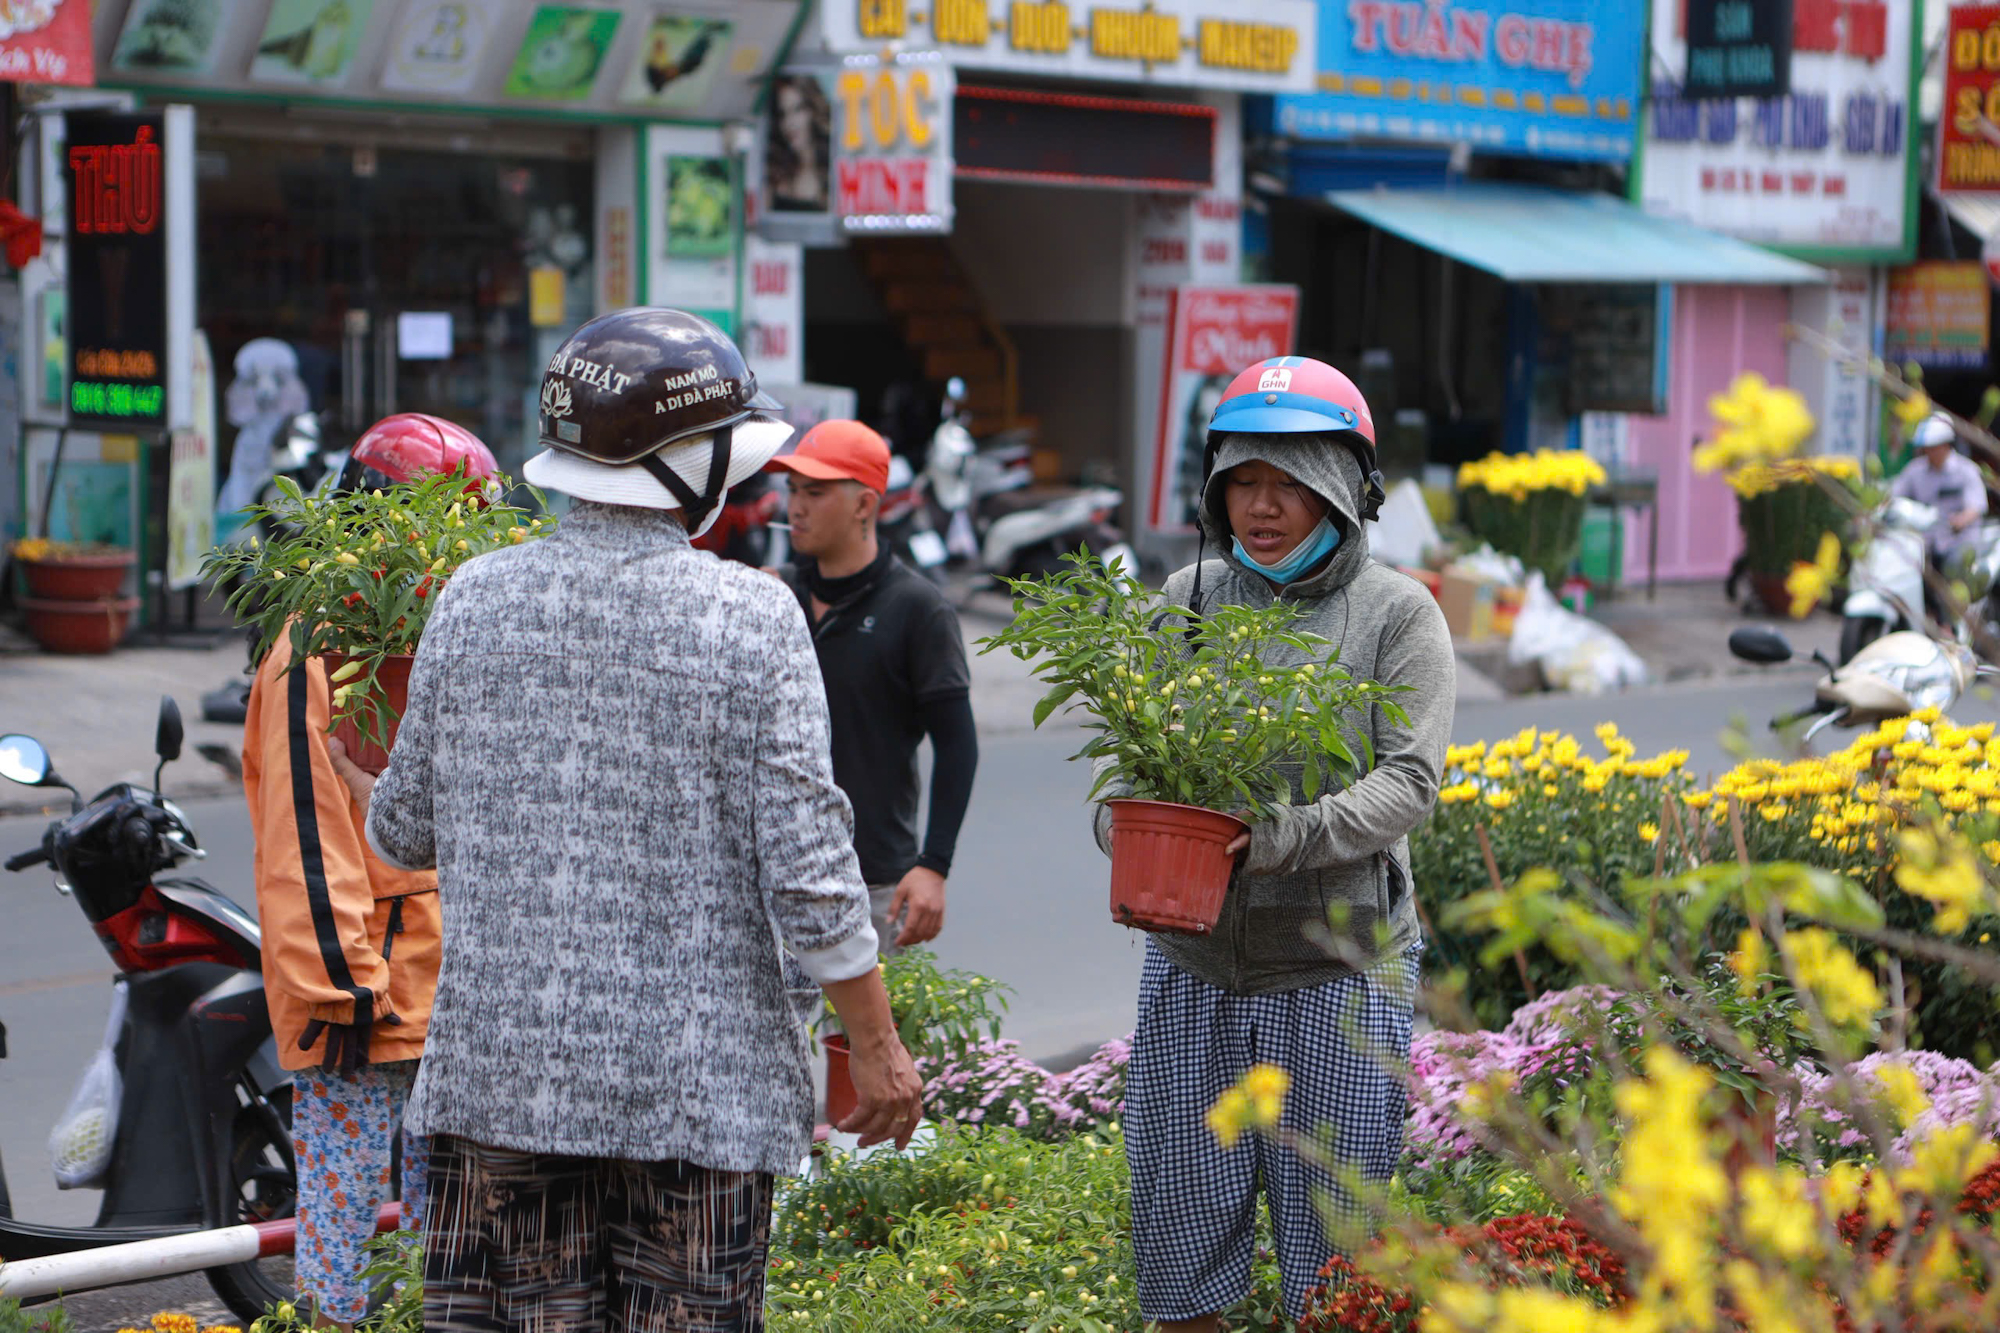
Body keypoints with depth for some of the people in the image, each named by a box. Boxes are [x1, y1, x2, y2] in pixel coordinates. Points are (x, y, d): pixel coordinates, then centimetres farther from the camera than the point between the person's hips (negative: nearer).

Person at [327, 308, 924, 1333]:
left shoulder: (471, 599, 1)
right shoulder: (751, 617, -9)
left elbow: (408, 830, 10)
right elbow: (807, 869, -10)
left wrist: (355, 787, 32)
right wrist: (876, 1046, 0)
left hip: (497, 1067, 3)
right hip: (693, 1090, -3)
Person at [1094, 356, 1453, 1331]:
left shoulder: (1397, 615, 0)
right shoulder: (1188, 601, 9)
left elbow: (1409, 780, -10)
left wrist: (1276, 838, -24)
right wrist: (1126, 827, -15)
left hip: (1341, 969, -3)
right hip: (1193, 965, 3)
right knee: (1179, 1224, 10)